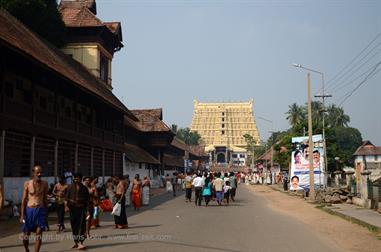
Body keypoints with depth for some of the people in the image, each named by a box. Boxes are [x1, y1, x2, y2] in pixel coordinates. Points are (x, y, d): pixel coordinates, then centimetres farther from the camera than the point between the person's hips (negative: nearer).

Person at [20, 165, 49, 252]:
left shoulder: (44, 184, 2)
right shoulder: (27, 183, -3)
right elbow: (24, 200, -1)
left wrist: (46, 213, 10)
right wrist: (22, 215, -6)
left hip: (40, 210, 1)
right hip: (29, 210, -1)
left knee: (39, 234, -6)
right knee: (26, 235, 9)